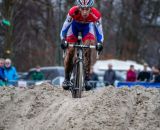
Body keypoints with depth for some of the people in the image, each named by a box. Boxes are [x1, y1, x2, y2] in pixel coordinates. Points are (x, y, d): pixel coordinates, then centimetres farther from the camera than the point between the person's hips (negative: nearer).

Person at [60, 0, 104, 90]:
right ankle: (67, 78, 7)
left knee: (87, 50, -17)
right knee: (70, 52, -7)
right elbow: (65, 27, -29)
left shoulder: (96, 14, -37)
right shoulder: (73, 12, -39)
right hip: (74, 25, 0)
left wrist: (99, 43, -38)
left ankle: (87, 77, -8)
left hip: (87, 26, 0)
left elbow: (99, 30, -25)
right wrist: (63, 40, -39)